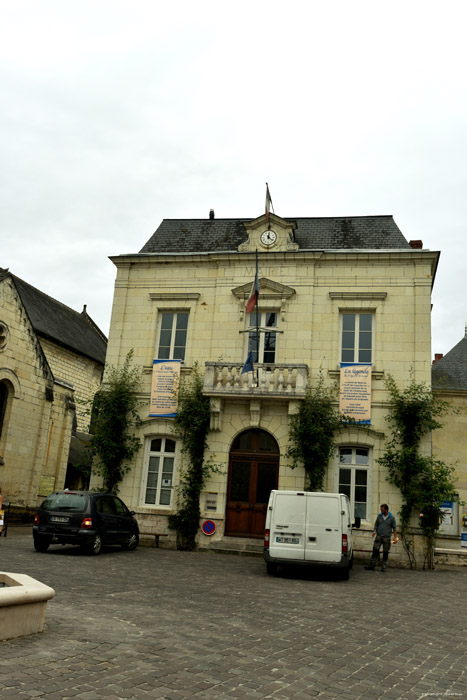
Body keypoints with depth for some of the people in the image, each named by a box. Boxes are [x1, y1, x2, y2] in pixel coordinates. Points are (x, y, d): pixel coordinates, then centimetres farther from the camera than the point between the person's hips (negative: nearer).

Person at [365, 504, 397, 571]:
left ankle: (384, 567, 12)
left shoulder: (392, 518, -2)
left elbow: (394, 528, 2)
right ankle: (372, 566, -2)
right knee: (375, 551, -4)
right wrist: (374, 531, -5)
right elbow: (376, 524, 11)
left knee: (385, 553, 3)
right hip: (379, 536, 2)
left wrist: (395, 537, -4)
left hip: (387, 538, -2)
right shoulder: (379, 516, 5)